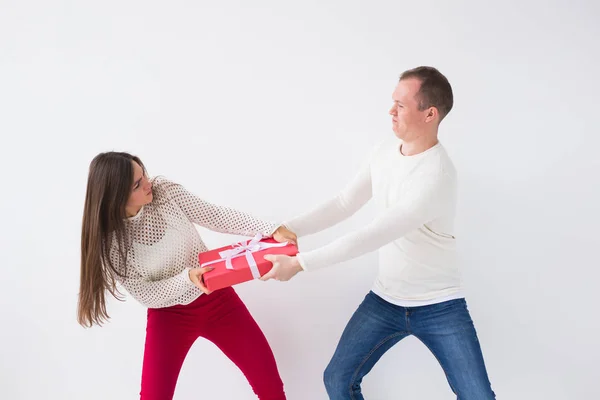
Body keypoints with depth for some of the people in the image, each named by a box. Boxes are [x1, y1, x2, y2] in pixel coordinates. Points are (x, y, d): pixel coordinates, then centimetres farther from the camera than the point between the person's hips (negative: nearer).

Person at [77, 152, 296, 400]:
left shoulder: (165, 191, -16)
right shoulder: (108, 240, -20)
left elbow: (216, 216, -10)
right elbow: (145, 294, -17)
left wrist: (271, 230, -21)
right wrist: (187, 277, -34)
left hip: (217, 299, 2)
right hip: (168, 315, -2)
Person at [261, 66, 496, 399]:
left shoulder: (437, 176, -27)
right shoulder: (384, 151, -3)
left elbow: (372, 236, -30)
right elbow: (343, 205, 4)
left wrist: (300, 263, -28)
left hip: (440, 306, -6)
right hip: (385, 300, 6)